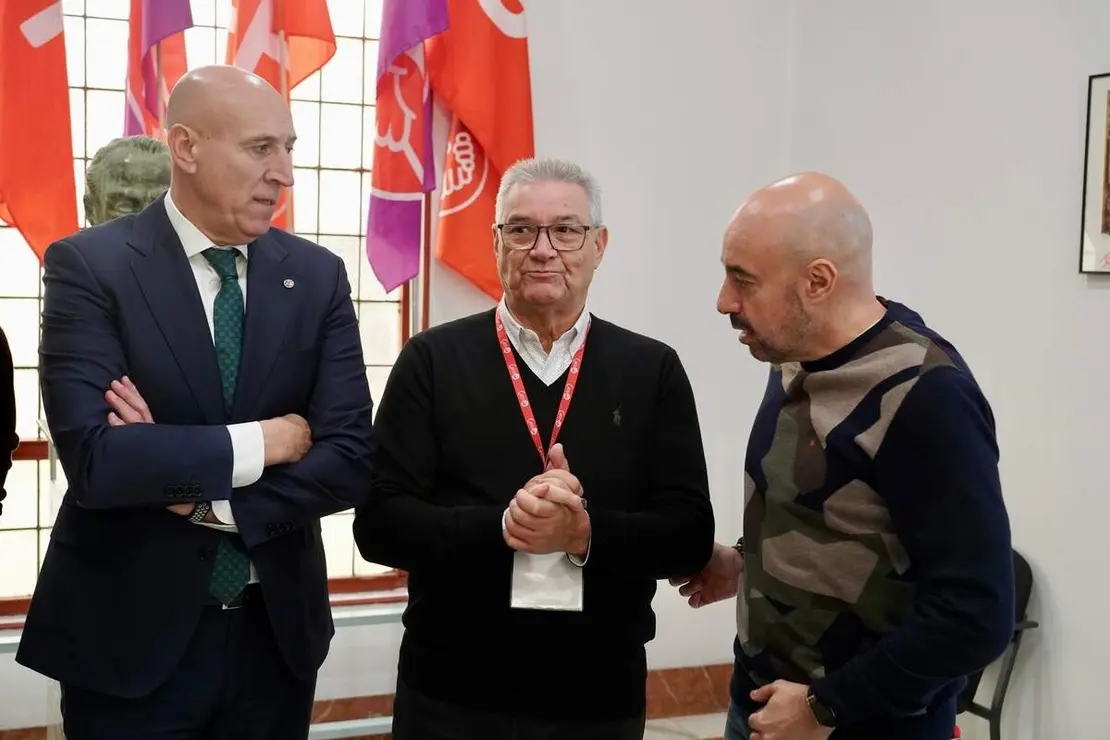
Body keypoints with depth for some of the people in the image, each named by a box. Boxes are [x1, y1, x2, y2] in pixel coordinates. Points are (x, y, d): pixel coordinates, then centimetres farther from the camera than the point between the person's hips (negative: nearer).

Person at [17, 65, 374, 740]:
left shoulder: (318, 276, 0)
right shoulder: (90, 265, -11)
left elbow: (351, 460, -7)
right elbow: (93, 458, -22)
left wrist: (207, 501, -16)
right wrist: (262, 442, -16)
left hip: (276, 628, 4)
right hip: (130, 634, -3)